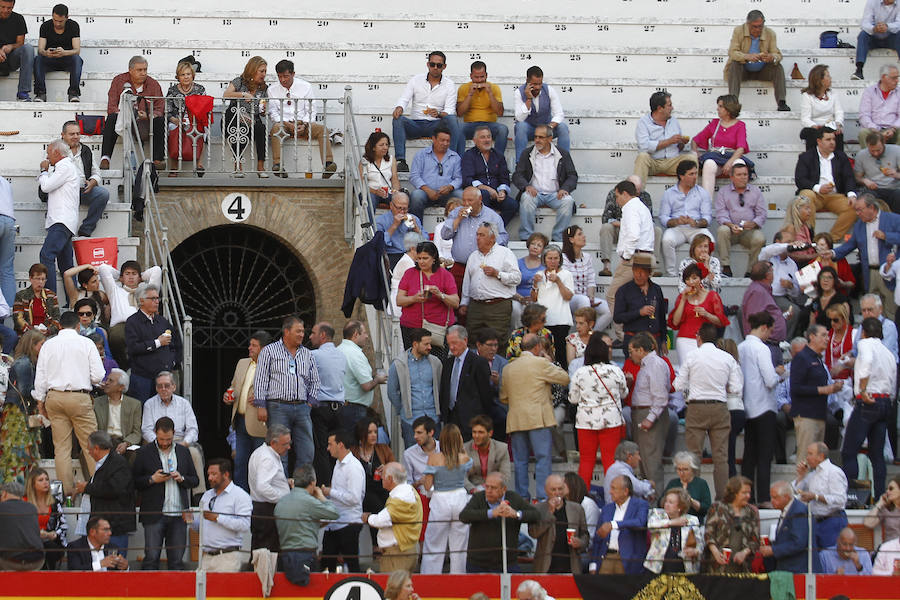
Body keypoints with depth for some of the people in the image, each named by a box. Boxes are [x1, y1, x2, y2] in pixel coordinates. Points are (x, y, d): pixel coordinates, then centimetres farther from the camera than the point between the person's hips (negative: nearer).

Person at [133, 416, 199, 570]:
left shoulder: (183, 452, 13)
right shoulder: (144, 453, 3)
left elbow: (195, 481, 15)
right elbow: (135, 482, 2)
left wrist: (182, 478, -5)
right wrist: (152, 479, -13)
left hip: (178, 515, 3)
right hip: (154, 515, -3)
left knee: (177, 561, 3)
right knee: (151, 558, -5)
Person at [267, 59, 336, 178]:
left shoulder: (305, 87, 6)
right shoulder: (272, 90, 6)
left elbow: (311, 111, 5)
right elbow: (272, 113, 1)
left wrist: (304, 125, -14)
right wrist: (287, 124, -15)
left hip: (304, 124, 1)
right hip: (283, 124, -1)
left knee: (322, 128, -27)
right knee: (276, 128, -36)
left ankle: (328, 164, -39)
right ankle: (277, 165, -46)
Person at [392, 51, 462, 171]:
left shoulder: (449, 84, 5)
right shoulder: (416, 80, 8)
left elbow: (450, 111, -4)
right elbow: (403, 100, 3)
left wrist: (439, 114, -28)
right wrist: (399, 108, -23)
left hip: (436, 125, -1)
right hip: (415, 124, 1)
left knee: (452, 119, -32)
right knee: (398, 119, -29)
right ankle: (401, 161, -39)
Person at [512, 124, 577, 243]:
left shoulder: (563, 153, 10)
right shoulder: (527, 153, 11)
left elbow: (572, 176, 6)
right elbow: (517, 175, 5)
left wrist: (565, 189, -16)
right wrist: (527, 186, -18)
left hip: (555, 194, 0)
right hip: (534, 192, 0)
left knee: (568, 201, -31)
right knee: (526, 198, -34)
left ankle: (557, 238, -27)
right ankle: (526, 237, -31)